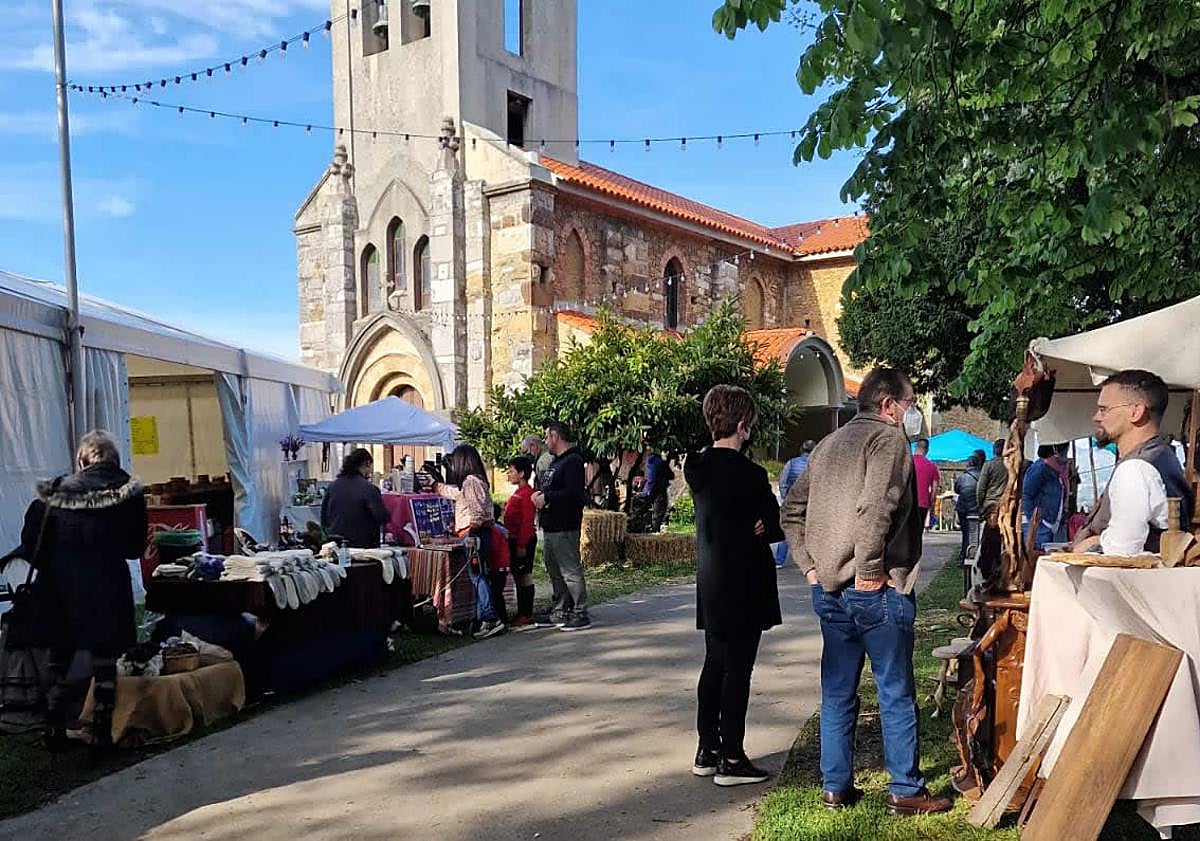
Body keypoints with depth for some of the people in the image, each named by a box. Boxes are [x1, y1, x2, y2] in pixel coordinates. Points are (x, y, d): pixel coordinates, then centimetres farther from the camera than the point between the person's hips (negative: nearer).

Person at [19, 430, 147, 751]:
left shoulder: (55, 491, -3)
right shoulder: (129, 490, -6)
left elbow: (30, 541, -4)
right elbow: (136, 546, -2)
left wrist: (50, 565, 12)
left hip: (60, 588, 2)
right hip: (107, 588, -2)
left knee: (58, 661, 17)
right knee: (104, 664, 9)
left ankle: (54, 731, 23)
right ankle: (102, 734, 11)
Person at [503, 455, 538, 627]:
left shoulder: (526, 493, -15)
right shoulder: (517, 493, 15)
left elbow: (527, 522, -20)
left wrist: (522, 545, -21)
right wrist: (511, 540, 18)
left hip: (524, 542, -10)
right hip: (514, 540, 10)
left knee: (524, 576, -4)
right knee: (518, 576, 13)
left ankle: (527, 615, 2)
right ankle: (521, 612, 20)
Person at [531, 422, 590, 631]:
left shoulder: (573, 461, -14)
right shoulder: (556, 461, 19)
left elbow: (573, 493, -24)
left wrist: (546, 498, -17)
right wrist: (540, 494, 6)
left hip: (565, 528, -11)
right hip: (551, 527, 11)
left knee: (571, 570, -6)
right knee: (555, 572, 16)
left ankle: (580, 614, 0)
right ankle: (559, 612, 25)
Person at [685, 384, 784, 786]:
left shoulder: (699, 468, 5)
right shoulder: (747, 474, -19)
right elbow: (777, 526, -12)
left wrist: (750, 530, -4)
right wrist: (760, 530, 3)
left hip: (710, 584, 8)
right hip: (743, 587, -8)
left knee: (715, 664, 16)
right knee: (737, 670, 1)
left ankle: (707, 751, 25)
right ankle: (731, 760, 10)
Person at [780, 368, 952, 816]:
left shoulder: (828, 444, 15)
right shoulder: (888, 438, -9)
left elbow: (791, 511, 15)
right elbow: (875, 507, -25)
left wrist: (810, 566, 12)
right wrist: (869, 571, -18)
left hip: (828, 590, 7)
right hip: (877, 591, -7)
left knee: (837, 693, 13)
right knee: (896, 694, 6)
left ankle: (836, 787, 21)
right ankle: (905, 791, 15)